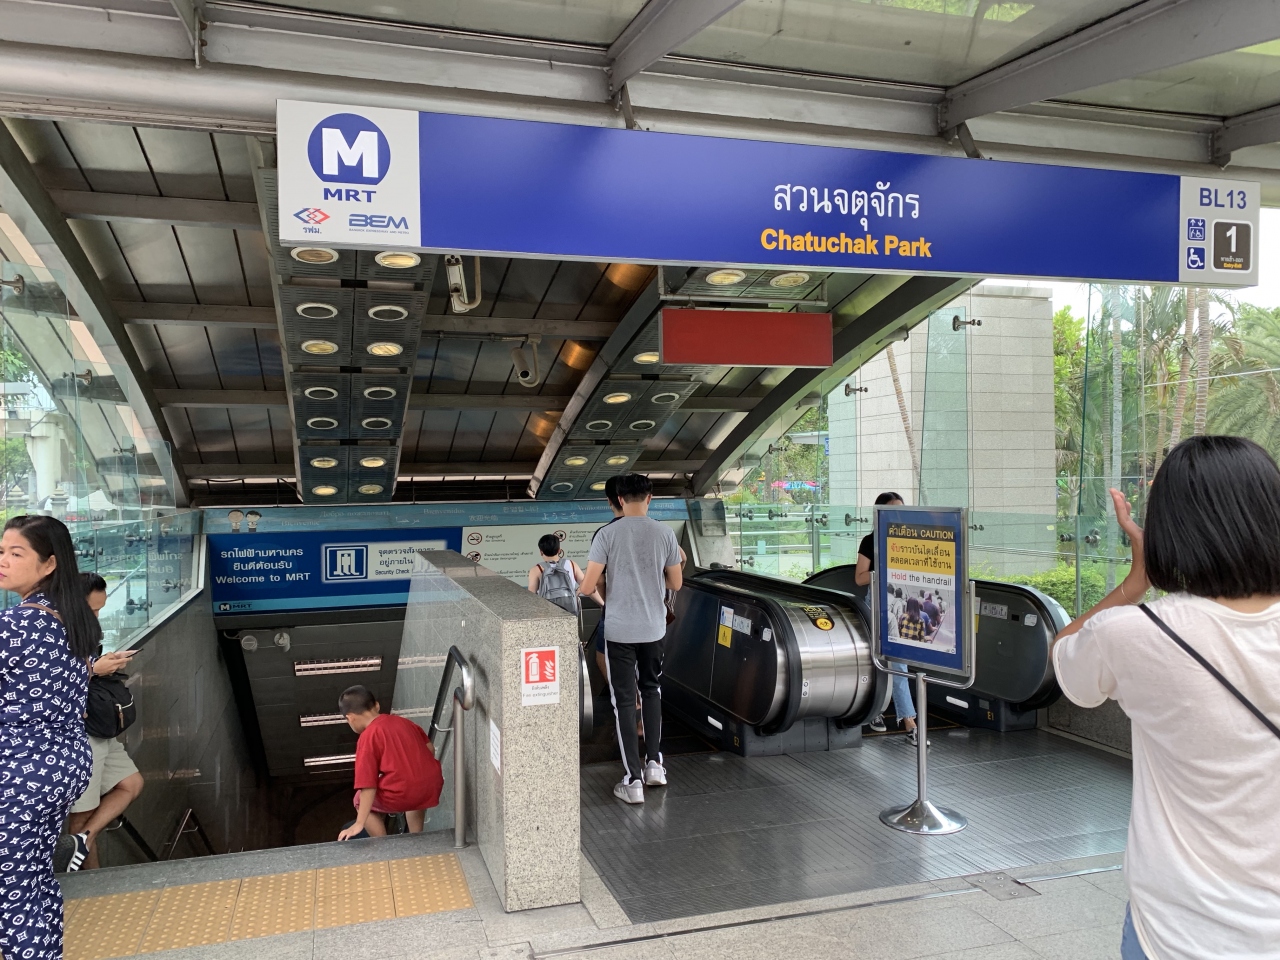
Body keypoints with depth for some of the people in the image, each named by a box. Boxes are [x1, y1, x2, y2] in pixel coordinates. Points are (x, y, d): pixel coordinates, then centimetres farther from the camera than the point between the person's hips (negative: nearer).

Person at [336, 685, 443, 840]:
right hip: (434, 785, 7)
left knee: (361, 801, 22)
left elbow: (368, 785, -10)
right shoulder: (402, 721, 15)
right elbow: (430, 748, 22)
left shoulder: (367, 738, -4)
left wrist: (359, 824, -7)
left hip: (404, 795, -6)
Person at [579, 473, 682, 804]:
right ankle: (654, 763, 21)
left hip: (619, 630, -3)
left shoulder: (607, 534, -11)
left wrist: (580, 590, 12)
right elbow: (676, 584, 5)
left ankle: (633, 779, 7)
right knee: (652, 690, 23)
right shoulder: (664, 533, -3)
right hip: (654, 628, 3)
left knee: (624, 700, 5)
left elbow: (588, 586, -12)